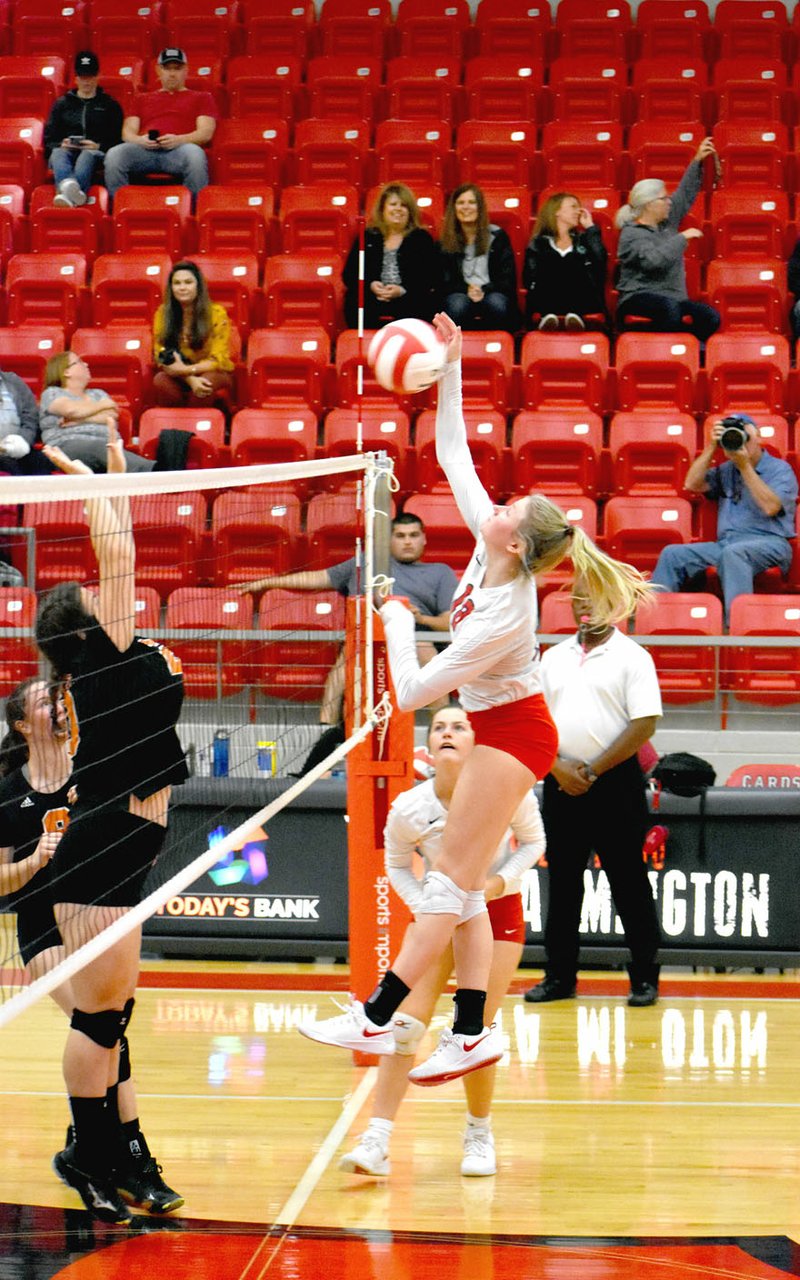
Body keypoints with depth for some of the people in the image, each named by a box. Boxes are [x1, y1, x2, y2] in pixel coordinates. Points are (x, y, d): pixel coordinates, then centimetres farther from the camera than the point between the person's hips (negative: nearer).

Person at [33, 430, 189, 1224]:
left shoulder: (114, 660, 13)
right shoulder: (106, 655, -9)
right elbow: (118, 554, -10)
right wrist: (91, 484, 0)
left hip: (112, 854, 10)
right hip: (99, 856, -10)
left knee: (111, 1009, 13)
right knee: (100, 1011, -4)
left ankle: (94, 1151, 19)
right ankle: (91, 1159, 2)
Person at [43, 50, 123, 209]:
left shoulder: (110, 105, 25)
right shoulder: (62, 103, 29)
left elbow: (117, 139, 13)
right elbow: (48, 139, 21)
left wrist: (99, 146, -7)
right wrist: (61, 145, -2)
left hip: (96, 153, -2)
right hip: (66, 149, 2)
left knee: (87, 155, -39)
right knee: (58, 153, -36)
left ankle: (68, 195, -73)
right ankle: (68, 186, -73)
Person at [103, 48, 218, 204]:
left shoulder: (201, 98, 26)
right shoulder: (143, 99, 33)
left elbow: (206, 133, 10)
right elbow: (127, 132, 21)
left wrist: (179, 140, -11)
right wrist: (139, 140, -6)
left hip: (178, 149, -2)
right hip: (144, 149, 2)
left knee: (195, 154, -40)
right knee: (114, 154, -32)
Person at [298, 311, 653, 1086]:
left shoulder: (501, 615, -28)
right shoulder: (490, 546, -7)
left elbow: (412, 692, -22)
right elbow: (453, 456, 3)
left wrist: (396, 620, -7)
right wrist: (450, 371, -3)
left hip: (511, 735, -9)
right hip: (502, 728, 9)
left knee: (451, 883, -6)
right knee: (459, 888, 6)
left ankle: (376, 1020, -3)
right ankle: (471, 1033, 7)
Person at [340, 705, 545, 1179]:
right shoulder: (409, 809, -20)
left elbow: (533, 841, -4)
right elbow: (397, 865, -1)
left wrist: (498, 882, -20)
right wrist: (424, 906, -16)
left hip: (497, 909, -1)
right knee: (406, 1024, -11)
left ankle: (479, 1135, 21)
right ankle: (377, 1143, -8)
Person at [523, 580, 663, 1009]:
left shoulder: (632, 657, -3)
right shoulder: (554, 658, 13)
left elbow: (644, 725, -10)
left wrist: (592, 771, -13)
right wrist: (557, 767, -7)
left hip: (615, 783, -5)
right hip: (561, 784, 5)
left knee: (629, 882, -2)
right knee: (562, 881, 8)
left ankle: (644, 978, 4)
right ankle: (559, 976, 14)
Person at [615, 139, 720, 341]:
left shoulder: (666, 223, 15)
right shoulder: (632, 235, -9)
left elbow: (684, 195, 24)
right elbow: (655, 259, -27)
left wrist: (697, 161, 20)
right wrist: (683, 237, -19)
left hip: (671, 299, 8)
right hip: (639, 299, -8)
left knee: (711, 317, -17)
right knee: (670, 307, -40)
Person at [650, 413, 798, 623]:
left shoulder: (780, 469, 4)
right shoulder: (726, 470, 20)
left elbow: (770, 507, -12)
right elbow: (692, 484, 9)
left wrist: (745, 466, -10)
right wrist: (711, 447, 3)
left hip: (768, 544, -6)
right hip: (726, 543, 6)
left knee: (733, 552, -40)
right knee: (673, 554, -12)